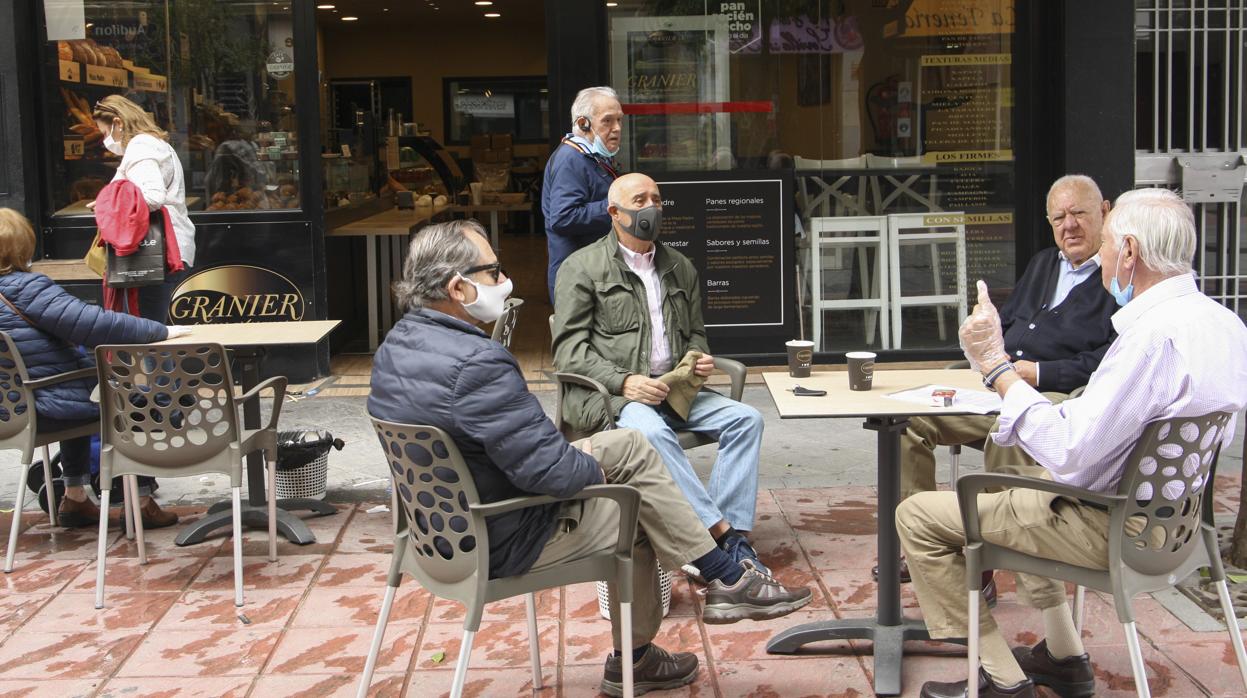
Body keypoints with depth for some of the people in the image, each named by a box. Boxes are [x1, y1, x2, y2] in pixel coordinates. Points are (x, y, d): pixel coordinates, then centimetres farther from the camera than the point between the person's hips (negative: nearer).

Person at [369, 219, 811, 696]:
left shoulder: (396, 344, 0)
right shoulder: (476, 363, -32)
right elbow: (550, 470, -30)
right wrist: (594, 470, -7)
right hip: (501, 546, -9)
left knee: (629, 447, 16)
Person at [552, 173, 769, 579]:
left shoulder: (680, 267, 20)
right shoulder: (583, 267, 2)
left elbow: (694, 333, 30)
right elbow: (569, 348, -5)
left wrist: (699, 359, 5)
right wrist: (624, 381, -18)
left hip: (673, 389, 6)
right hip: (606, 395, -6)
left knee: (746, 419, -18)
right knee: (651, 431, -38)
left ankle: (729, 531, -25)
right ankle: (721, 531, -33)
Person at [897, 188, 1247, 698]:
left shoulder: (1155, 335, -28)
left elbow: (1068, 455, -30)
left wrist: (996, 364, -23)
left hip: (1111, 527, -10)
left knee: (918, 516, -4)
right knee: (1023, 479, 35)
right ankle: (1064, 657, 32)